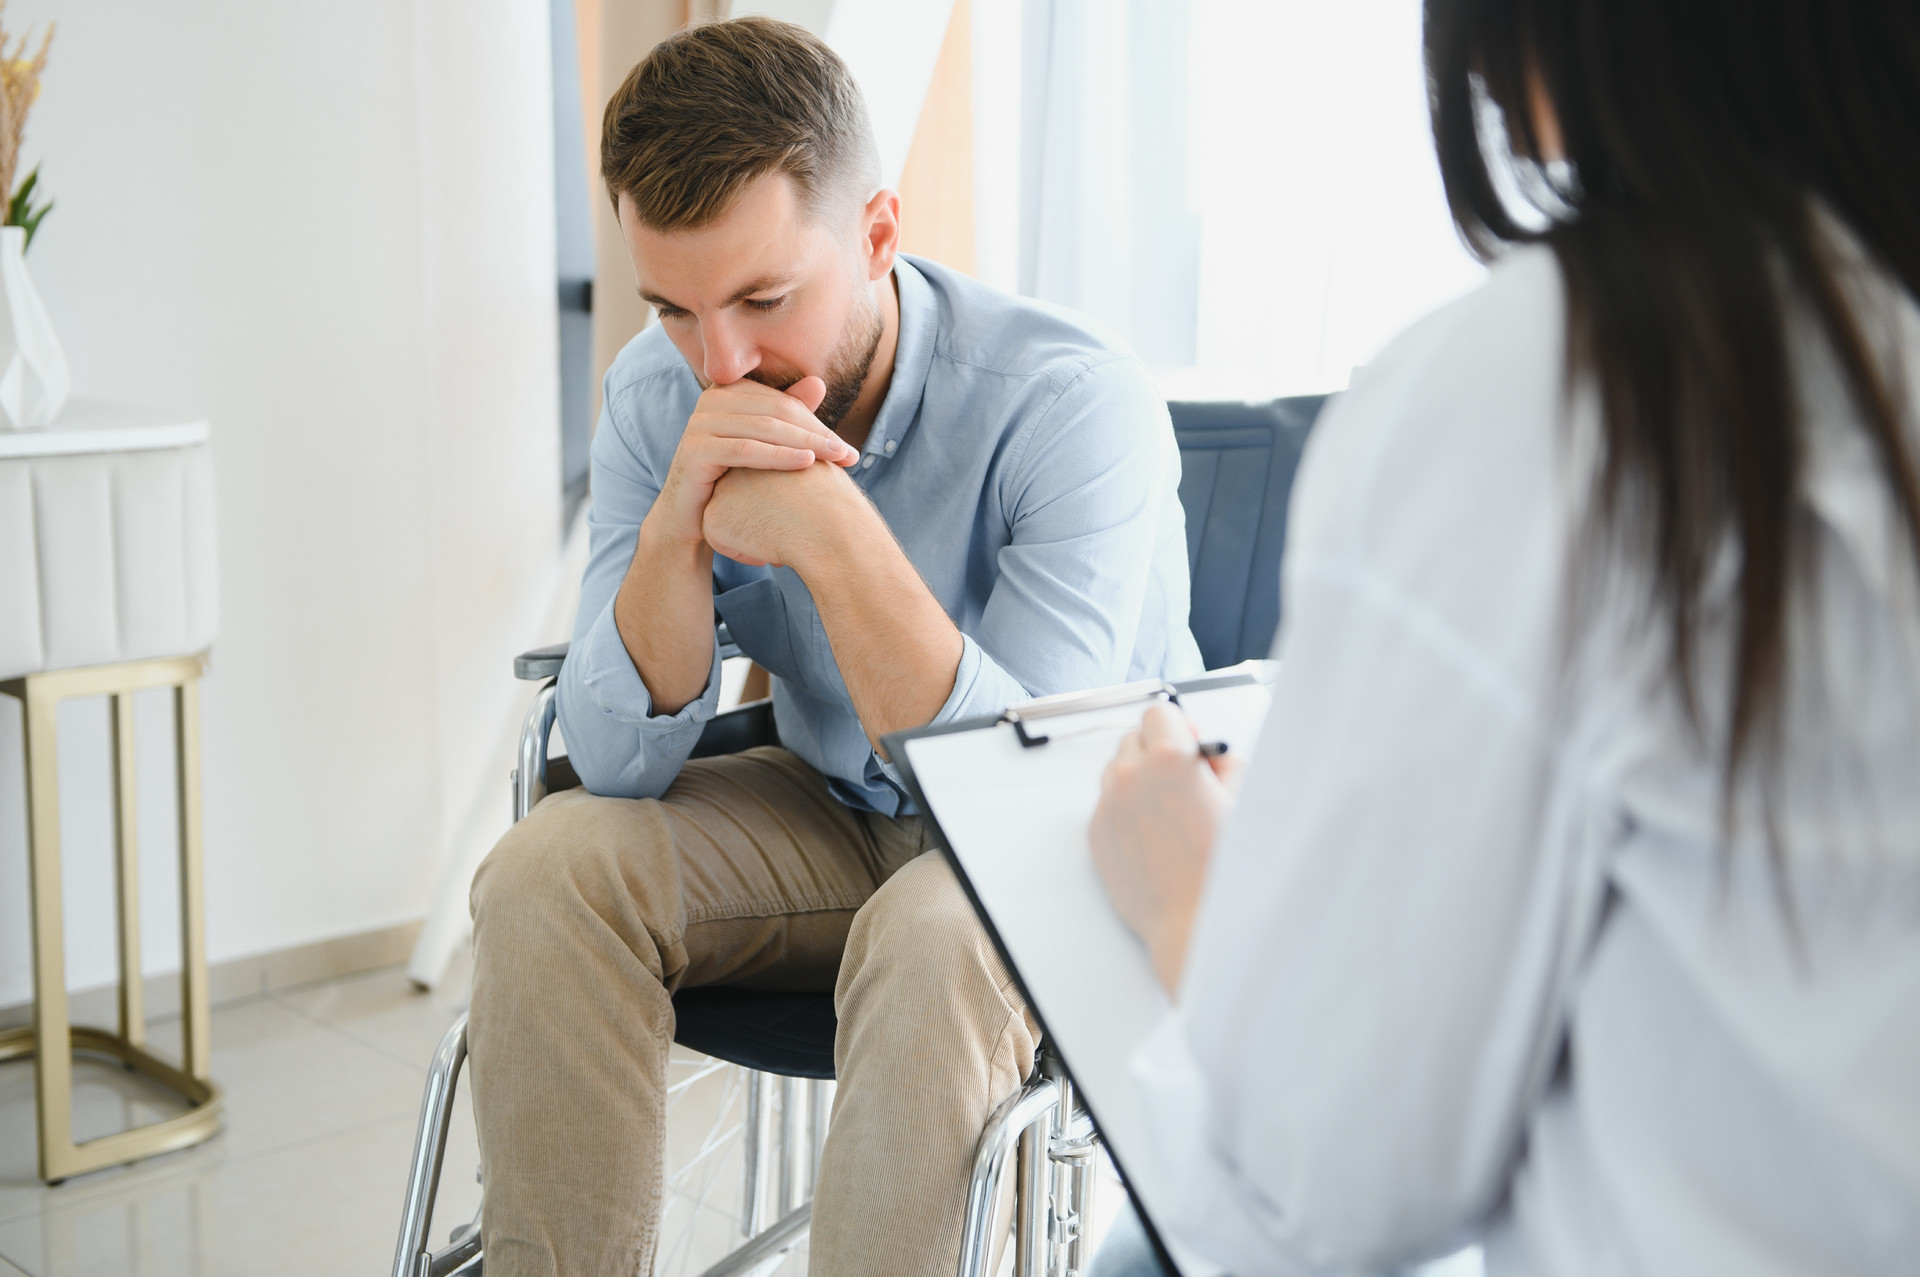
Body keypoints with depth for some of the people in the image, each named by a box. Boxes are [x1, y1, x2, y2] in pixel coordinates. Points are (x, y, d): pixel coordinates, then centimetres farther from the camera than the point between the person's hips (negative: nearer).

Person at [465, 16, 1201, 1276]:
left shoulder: (1073, 402, -26)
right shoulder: (659, 392, -10)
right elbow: (622, 764, -13)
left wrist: (830, 536, -39)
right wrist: (677, 526, -30)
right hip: (837, 816, 5)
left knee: (927, 938, -36)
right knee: (550, 868, -18)